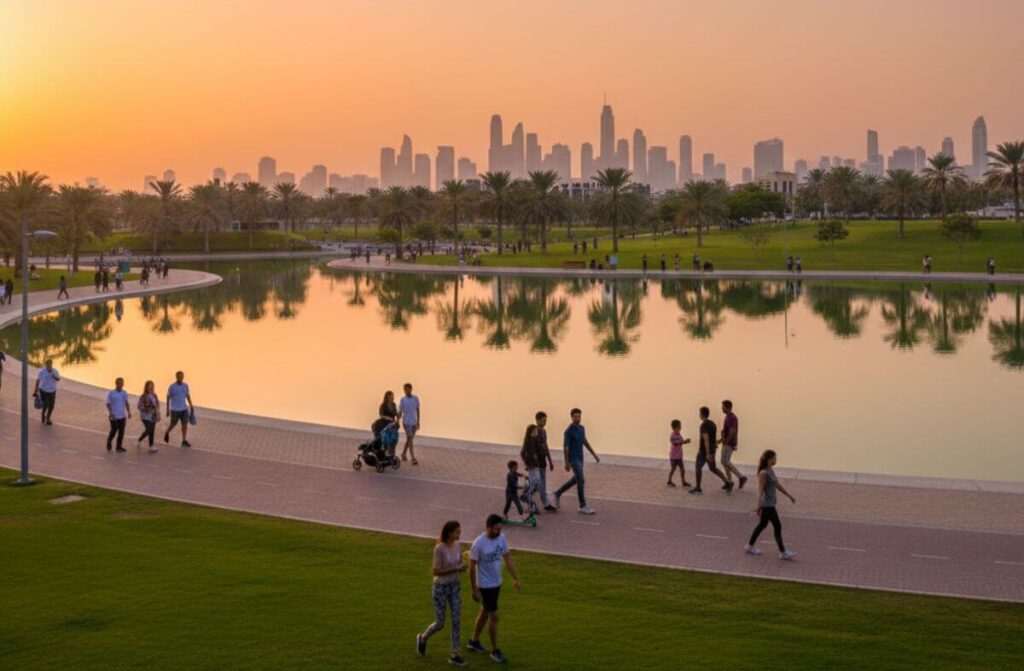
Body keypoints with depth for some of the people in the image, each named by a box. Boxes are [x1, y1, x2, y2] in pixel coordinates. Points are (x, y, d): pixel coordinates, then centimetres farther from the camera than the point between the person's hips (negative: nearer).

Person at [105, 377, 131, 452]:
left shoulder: (124, 393, 5)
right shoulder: (111, 393, -10)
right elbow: (108, 404, -10)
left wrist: (129, 412, 5)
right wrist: (111, 413, -21)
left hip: (122, 416, 5)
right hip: (114, 416, -5)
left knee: (121, 432, 4)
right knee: (114, 431, 1)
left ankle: (119, 447, 12)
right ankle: (109, 443, 26)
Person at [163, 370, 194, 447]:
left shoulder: (185, 386, -1)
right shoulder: (172, 386, -14)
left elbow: (188, 396, 9)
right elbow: (168, 398, -6)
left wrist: (191, 407, 8)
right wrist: (167, 410, -5)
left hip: (184, 409, 4)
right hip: (175, 409, -4)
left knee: (185, 424, -2)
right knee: (173, 425, 9)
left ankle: (184, 441, 4)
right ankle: (167, 433, 41)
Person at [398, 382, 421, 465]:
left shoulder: (416, 398, 3)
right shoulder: (402, 400, -4)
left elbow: (417, 411, 10)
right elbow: (400, 412, -1)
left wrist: (418, 422, 10)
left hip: (414, 422, 4)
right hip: (406, 422, -4)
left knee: (409, 439, 12)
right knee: (410, 439, -11)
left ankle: (403, 454, 31)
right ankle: (413, 459, -14)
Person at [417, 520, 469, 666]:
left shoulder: (456, 545, -2)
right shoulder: (439, 548, -23)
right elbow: (436, 572, -22)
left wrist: (463, 567, -14)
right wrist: (455, 568, -26)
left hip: (455, 586, 6)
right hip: (440, 588, -6)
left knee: (457, 621, 1)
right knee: (439, 624, 4)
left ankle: (454, 655, 11)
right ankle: (423, 638, 35)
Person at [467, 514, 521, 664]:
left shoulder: (502, 539, -5)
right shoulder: (479, 543, -23)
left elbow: (507, 559, 6)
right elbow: (472, 567, -16)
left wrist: (515, 579, 3)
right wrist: (474, 590, -15)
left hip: (497, 584, 7)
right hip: (485, 586, -7)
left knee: (485, 613, 20)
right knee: (494, 616, -4)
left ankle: (474, 641, 38)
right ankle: (495, 650, 8)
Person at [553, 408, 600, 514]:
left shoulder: (581, 428, 7)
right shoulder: (568, 431, -16)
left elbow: (585, 442, 19)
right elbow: (565, 447, -16)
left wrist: (594, 454, 18)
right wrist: (567, 463, -17)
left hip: (580, 458, 8)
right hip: (573, 459, -8)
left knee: (575, 479, 18)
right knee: (580, 481, -7)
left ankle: (558, 494, 33)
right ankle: (583, 506, 0)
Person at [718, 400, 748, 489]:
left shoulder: (732, 418, -18)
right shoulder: (728, 417, 13)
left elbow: (732, 432, -24)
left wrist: (725, 441, -22)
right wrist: (721, 439, 18)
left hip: (729, 443, -10)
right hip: (726, 443, 10)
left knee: (725, 462, -10)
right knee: (725, 462, 10)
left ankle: (741, 477, -9)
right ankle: (729, 481, 13)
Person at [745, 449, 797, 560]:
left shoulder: (771, 470, 7)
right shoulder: (764, 473, -21)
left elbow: (777, 485, 18)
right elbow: (761, 490, -23)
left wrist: (789, 495, 22)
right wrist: (759, 507, -26)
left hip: (770, 503, 10)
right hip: (767, 504, -10)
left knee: (763, 524, 19)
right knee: (777, 526, -3)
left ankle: (750, 546, 32)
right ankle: (783, 552, 4)